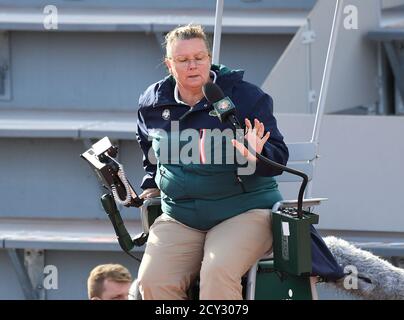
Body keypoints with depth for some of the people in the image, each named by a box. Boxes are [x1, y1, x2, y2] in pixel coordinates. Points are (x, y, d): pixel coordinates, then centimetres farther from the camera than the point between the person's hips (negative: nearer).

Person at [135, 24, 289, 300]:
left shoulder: (246, 96, -4)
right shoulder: (153, 103, 9)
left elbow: (279, 156, -6)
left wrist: (257, 157, -28)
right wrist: (151, 184, 24)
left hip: (243, 211, -4)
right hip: (179, 219, 4)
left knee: (218, 272, -33)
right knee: (152, 281, -22)